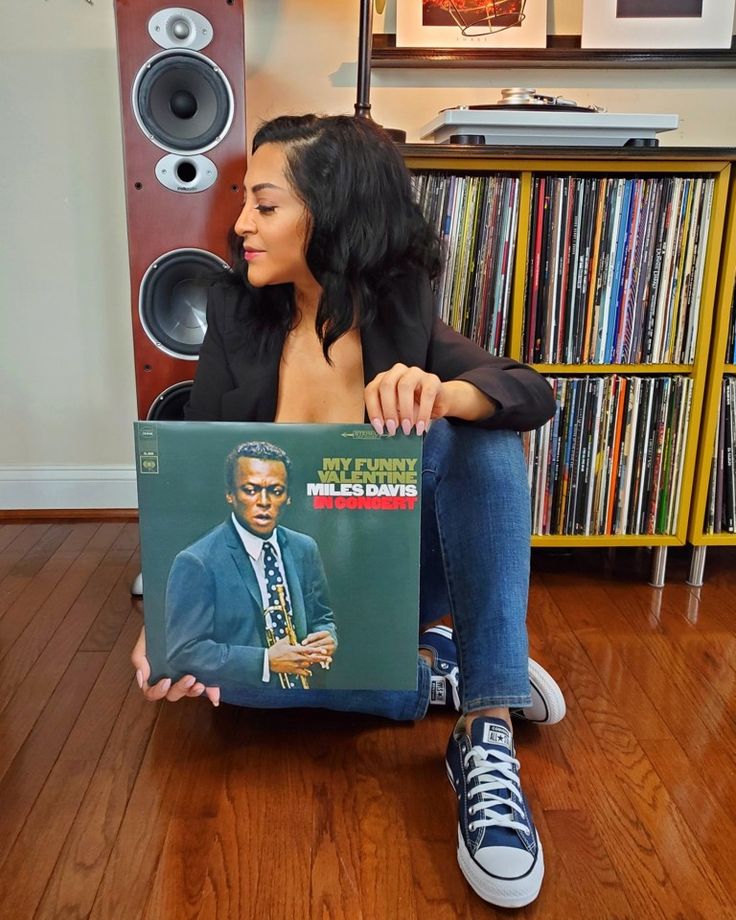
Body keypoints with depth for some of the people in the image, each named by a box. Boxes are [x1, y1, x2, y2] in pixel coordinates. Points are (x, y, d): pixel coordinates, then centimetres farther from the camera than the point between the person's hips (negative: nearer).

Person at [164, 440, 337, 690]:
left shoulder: (305, 549, -1)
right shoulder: (196, 563, -17)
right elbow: (183, 652, -19)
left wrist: (326, 638, -12)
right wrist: (266, 661, -26)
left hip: (298, 689, 5)